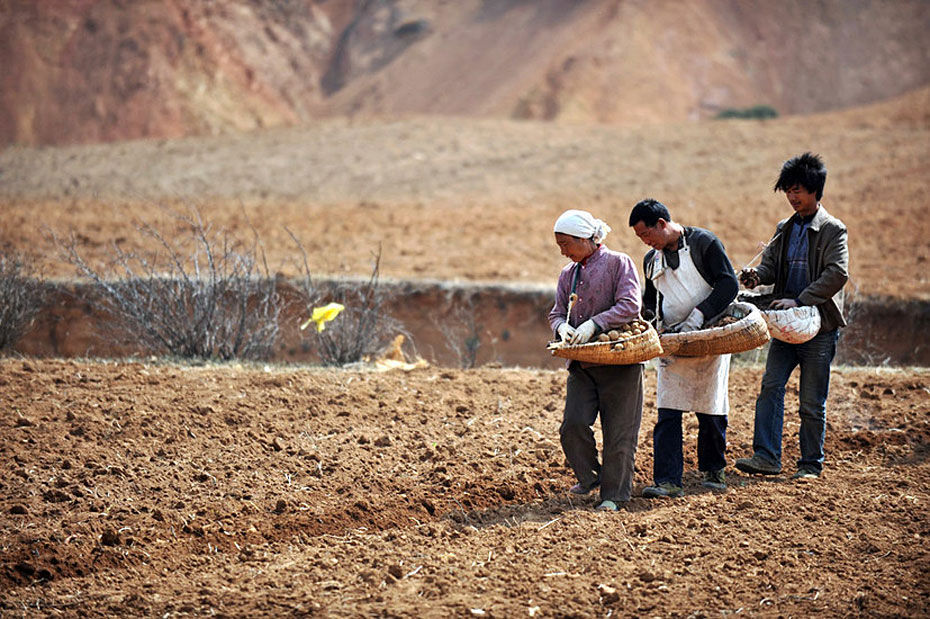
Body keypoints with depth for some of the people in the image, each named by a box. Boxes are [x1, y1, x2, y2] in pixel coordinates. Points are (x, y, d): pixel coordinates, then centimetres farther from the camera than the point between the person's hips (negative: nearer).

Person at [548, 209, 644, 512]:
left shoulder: (618, 263, -4)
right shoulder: (568, 273, 14)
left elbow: (629, 306, -14)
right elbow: (557, 312, 16)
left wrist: (593, 324, -23)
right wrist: (561, 327, -9)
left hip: (619, 363, -5)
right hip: (582, 363, 5)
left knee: (618, 431, -1)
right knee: (573, 424, -7)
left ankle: (614, 493, 11)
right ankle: (589, 477, 18)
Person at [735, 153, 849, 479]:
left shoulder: (833, 230, -5)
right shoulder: (785, 229, 15)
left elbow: (837, 274, -16)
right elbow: (772, 264, 18)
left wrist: (799, 300, -21)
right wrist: (758, 275, -7)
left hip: (819, 326, -5)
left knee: (812, 401, 0)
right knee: (770, 386, -9)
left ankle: (811, 463, 11)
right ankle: (766, 456, -10)